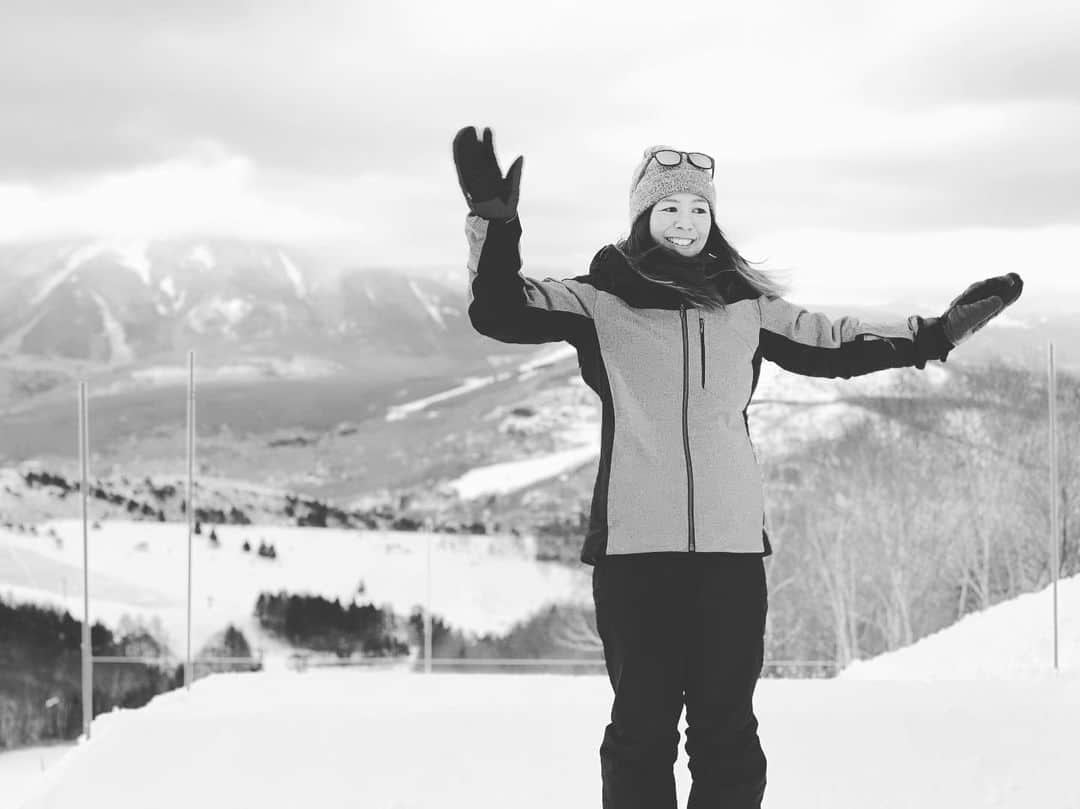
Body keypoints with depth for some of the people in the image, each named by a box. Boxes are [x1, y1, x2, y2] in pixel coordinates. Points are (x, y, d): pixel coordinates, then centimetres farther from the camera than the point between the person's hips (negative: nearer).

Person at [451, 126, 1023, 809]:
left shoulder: (746, 303, 13)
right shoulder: (602, 299, 4)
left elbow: (831, 345, 25)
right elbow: (504, 312, -7)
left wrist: (940, 331, 23)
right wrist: (493, 222, -21)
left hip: (733, 545, 3)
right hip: (635, 543, -3)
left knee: (728, 730, 4)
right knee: (642, 723, 0)